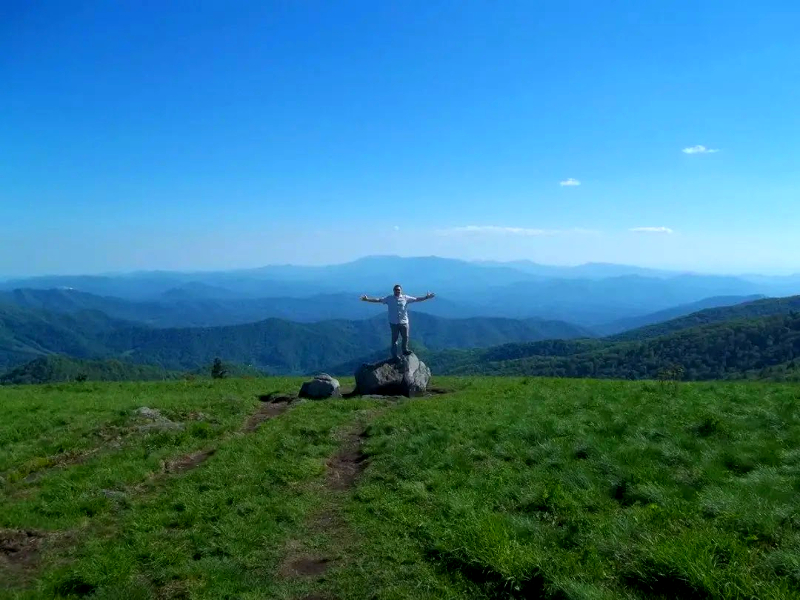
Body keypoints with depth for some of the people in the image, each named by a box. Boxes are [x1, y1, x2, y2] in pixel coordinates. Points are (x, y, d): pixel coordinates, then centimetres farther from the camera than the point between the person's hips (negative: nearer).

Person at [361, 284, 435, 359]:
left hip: (404, 322, 1)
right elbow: (378, 300, -4)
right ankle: (394, 355, 15)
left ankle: (405, 350, 33)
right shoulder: (389, 298, -1)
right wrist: (367, 299, -13)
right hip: (394, 323, -1)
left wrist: (426, 297, -9)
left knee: (405, 337, 11)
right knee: (394, 338, 6)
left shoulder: (406, 298, 0)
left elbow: (416, 299, -1)